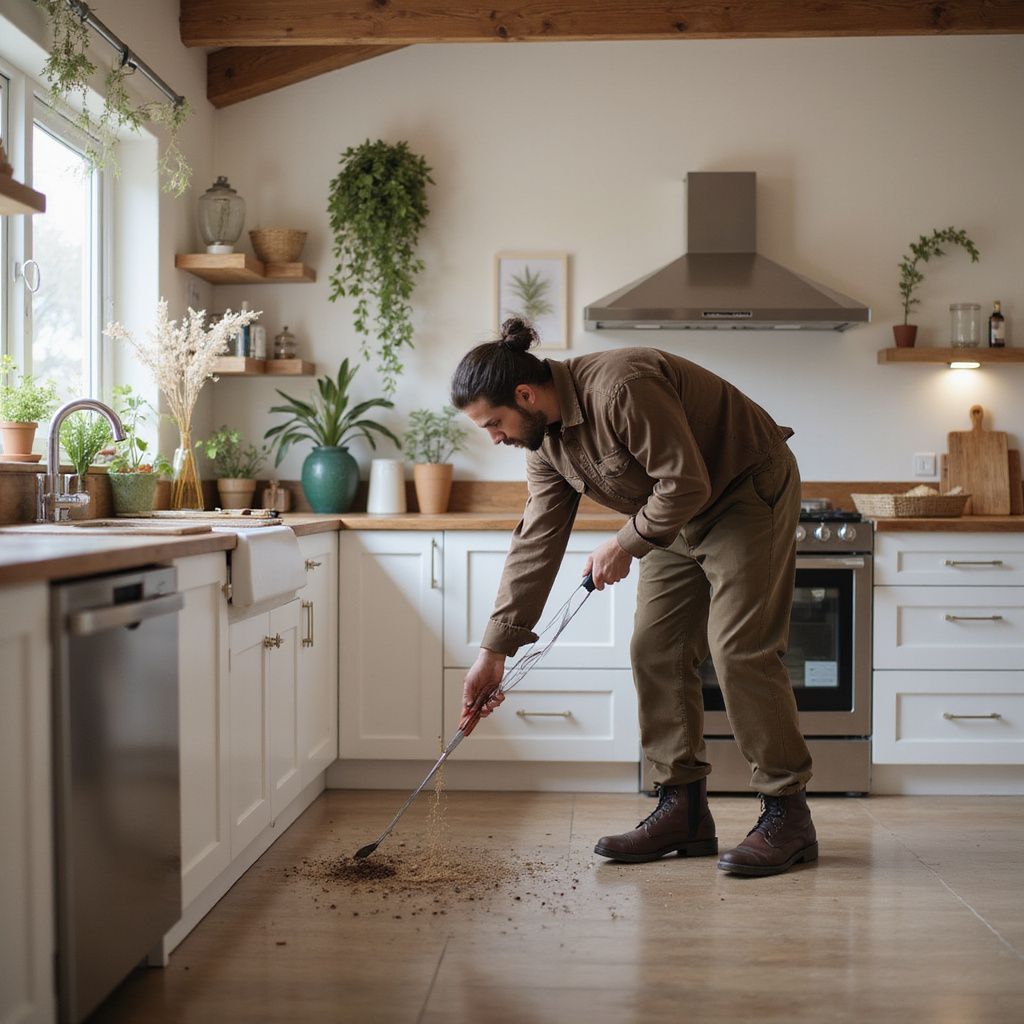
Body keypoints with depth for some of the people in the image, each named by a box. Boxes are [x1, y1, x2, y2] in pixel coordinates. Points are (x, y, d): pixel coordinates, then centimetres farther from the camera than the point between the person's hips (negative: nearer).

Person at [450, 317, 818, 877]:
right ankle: (683, 811, 9)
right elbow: (535, 543, -1)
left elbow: (688, 483, -29)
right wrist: (494, 650, -3)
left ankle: (787, 814, -3)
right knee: (654, 650, 1)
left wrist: (626, 544, -16)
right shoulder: (544, 439, -3)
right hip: (679, 517, 9)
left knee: (739, 650, -14)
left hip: (749, 493, -9)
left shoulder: (620, 390, -31)